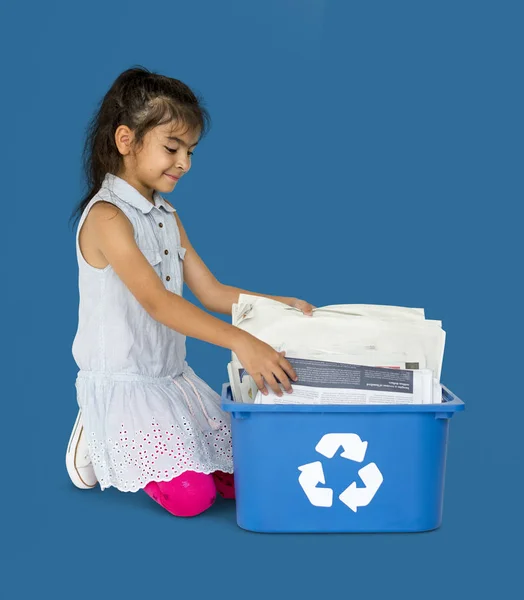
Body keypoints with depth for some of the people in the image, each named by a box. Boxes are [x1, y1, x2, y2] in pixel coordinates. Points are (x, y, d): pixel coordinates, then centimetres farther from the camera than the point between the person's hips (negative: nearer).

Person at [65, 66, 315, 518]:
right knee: (191, 496, -17)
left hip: (174, 377, 8)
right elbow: (156, 301, -31)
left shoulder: (167, 216, 10)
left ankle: (120, 446, 17)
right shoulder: (107, 217, -19)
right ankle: (101, 446, 8)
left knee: (239, 476, 1)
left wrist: (285, 306, -5)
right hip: (123, 386, -8)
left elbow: (211, 293, 10)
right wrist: (241, 341, -42)